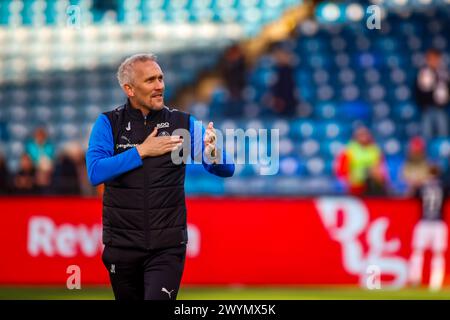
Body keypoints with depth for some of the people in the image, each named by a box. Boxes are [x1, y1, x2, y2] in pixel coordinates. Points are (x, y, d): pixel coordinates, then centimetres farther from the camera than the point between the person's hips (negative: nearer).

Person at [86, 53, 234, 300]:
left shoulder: (183, 123, 1)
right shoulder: (108, 123, 0)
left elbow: (226, 169, -3)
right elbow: (95, 173, -15)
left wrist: (213, 152, -26)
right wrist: (142, 151, -16)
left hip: (167, 245, -1)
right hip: (122, 245, 1)